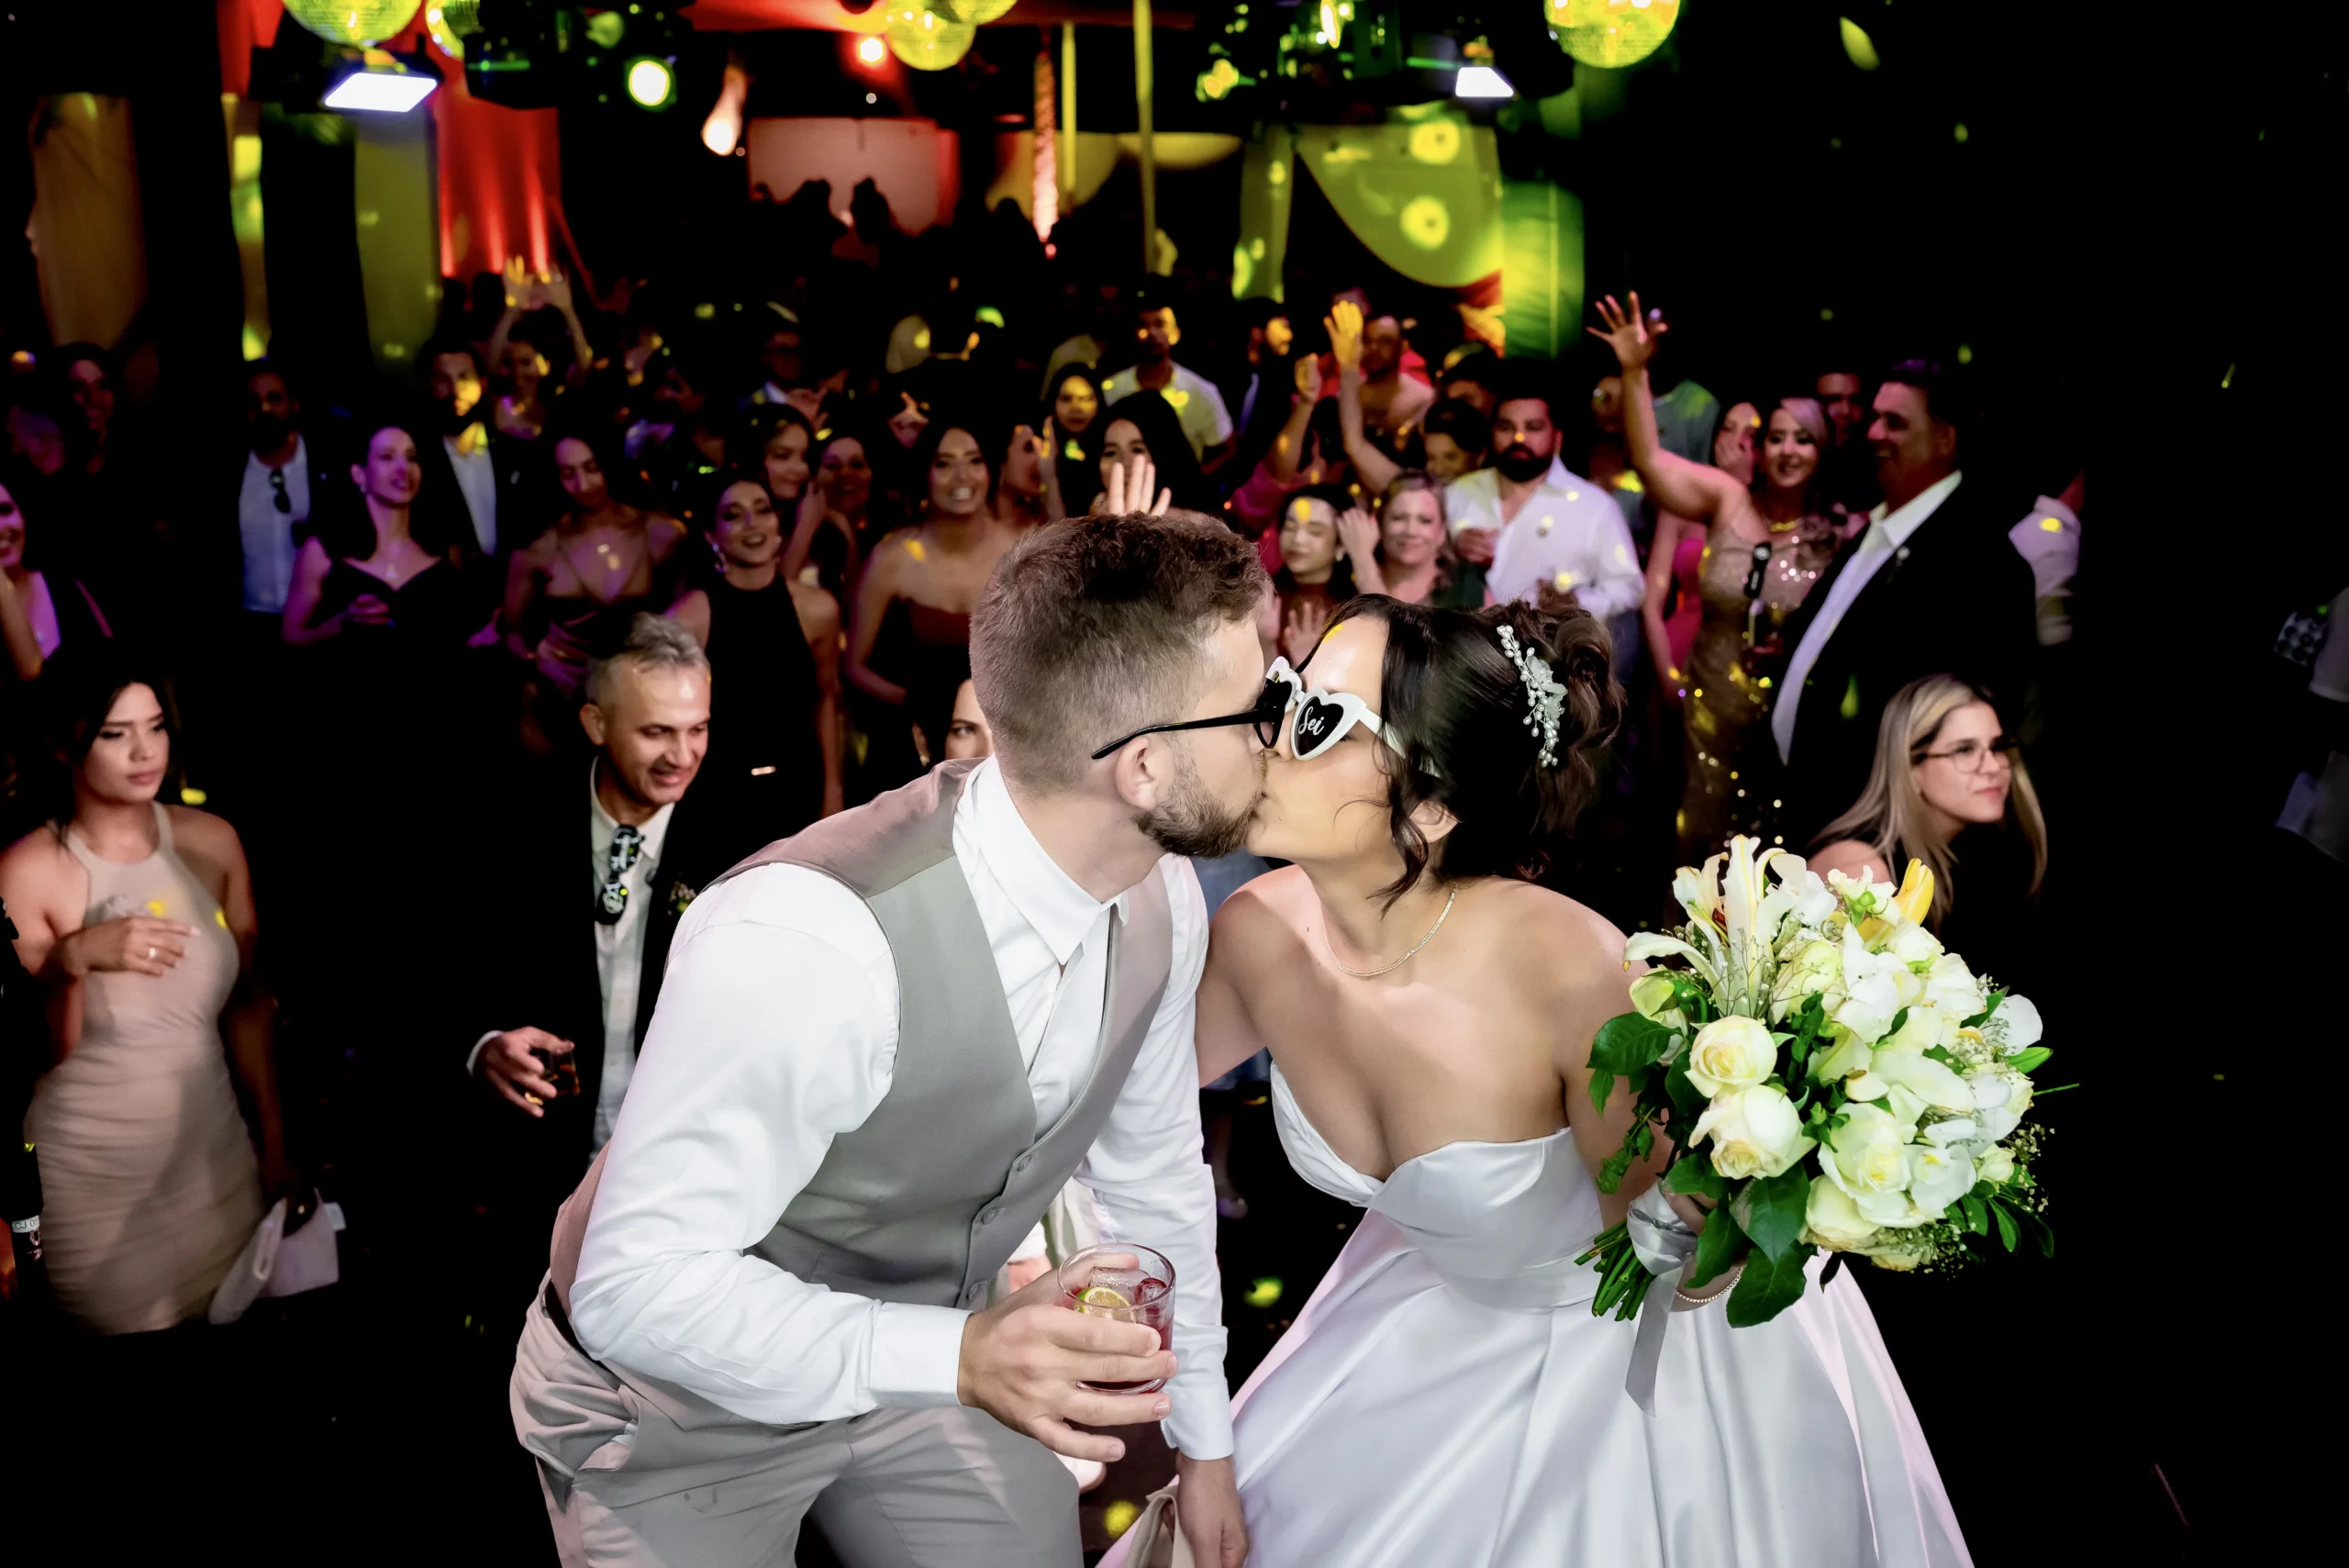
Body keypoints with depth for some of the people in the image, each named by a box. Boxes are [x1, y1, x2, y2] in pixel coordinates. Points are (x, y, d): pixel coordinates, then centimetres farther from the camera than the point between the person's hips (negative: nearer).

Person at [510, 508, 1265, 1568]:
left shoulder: (1160, 896, -15)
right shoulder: (804, 943, -39)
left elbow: (1151, 1171, 1)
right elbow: (635, 1288, -33)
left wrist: (1205, 1444, 9)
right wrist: (957, 1358, -44)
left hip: (914, 1355, 6)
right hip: (676, 1397, -5)